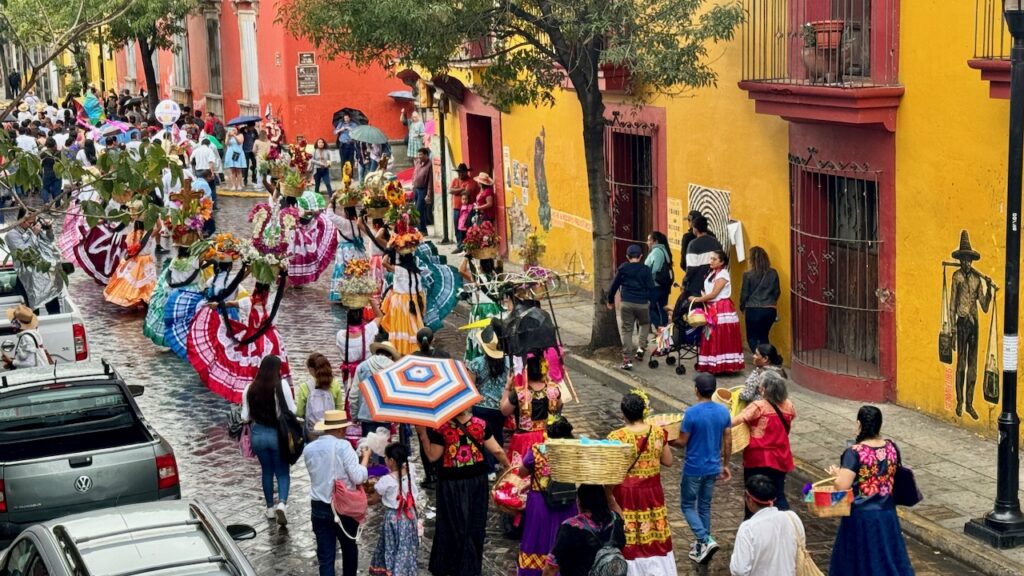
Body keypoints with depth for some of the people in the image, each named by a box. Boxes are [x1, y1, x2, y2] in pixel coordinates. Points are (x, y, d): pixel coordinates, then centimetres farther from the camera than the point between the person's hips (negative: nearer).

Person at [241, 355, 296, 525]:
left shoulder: (250, 388, -3)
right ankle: (282, 503, -15)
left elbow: (245, 417, 1)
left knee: (267, 471, 19)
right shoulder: (282, 385, -13)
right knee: (282, 472, 7)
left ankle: (270, 507, 27)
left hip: (258, 434, 3)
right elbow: (291, 410, -10)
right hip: (278, 433, -3)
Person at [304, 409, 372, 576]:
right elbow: (359, 477, -17)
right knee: (349, 548, 20)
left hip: (318, 508, 3)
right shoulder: (343, 446, -14)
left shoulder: (309, 449, 3)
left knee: (325, 556, 5)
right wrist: (365, 457, 0)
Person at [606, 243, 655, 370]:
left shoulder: (622, 269, 3)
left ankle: (627, 359, 0)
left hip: (626, 304, 0)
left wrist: (610, 301, 20)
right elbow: (651, 288, -3)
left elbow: (614, 286, 7)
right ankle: (641, 347, 10)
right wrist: (649, 299, 13)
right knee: (645, 324, 26)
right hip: (643, 304, 0)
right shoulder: (645, 270, -1)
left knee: (626, 330, 6)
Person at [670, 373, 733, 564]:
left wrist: (669, 441, 8)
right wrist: (725, 465, 16)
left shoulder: (692, 413, -20)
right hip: (713, 468, 5)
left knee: (687, 505, 10)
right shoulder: (723, 411, -3)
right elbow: (728, 442, 4)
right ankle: (701, 547, 25)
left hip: (694, 468, -5)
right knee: (704, 506, 18)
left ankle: (706, 540, -8)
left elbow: (682, 442, -13)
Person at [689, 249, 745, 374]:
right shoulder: (712, 274, 16)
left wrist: (697, 299, -8)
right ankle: (713, 365, 9)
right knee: (712, 339, 7)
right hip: (711, 309, 8)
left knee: (722, 339, -7)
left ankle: (722, 365, -6)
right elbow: (707, 292, 14)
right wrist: (702, 297, -8)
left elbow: (713, 294, -15)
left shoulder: (723, 274, -10)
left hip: (722, 310, -8)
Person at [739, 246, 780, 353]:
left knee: (752, 338, 8)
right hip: (770, 310, 4)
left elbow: (744, 294, -3)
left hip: (753, 310, -4)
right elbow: (777, 292, 9)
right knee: (763, 337, 20)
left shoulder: (748, 275, -10)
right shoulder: (773, 273, 1)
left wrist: (742, 308, 14)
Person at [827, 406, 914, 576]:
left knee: (859, 561, 10)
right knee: (888, 558, 15)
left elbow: (842, 486, -22)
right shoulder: (891, 447, -1)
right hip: (887, 513, 5)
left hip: (861, 516, -5)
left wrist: (837, 473, -3)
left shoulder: (854, 452, -18)